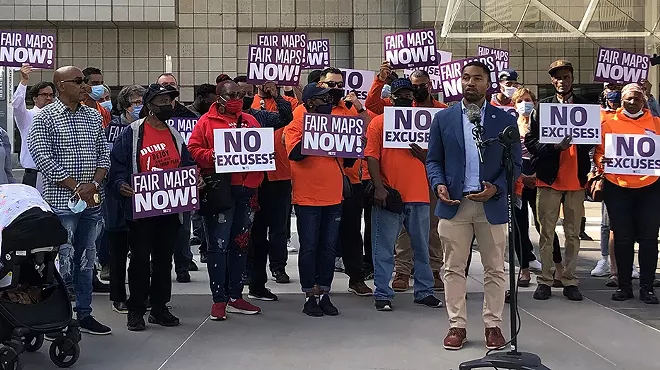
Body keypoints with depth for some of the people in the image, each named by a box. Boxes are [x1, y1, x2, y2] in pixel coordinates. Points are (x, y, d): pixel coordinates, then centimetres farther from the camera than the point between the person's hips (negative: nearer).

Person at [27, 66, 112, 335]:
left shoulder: (94, 117, 11)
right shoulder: (46, 117, -5)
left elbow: (104, 154, 11)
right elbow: (43, 158, -11)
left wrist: (94, 184, -6)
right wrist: (76, 187, -15)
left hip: (91, 200, 6)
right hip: (61, 201, -5)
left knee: (86, 259, 12)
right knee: (63, 260, -5)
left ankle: (84, 314, 22)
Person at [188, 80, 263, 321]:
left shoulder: (250, 121, 15)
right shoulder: (207, 122, 2)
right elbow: (194, 150, -5)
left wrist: (254, 180, -3)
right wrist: (213, 157, -22)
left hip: (246, 191, 5)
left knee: (240, 244, 10)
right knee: (218, 245, -3)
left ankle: (236, 297, 20)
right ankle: (219, 299, 5)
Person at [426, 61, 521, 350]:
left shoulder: (505, 120, 3)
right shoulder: (443, 118, 6)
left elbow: (515, 163, 2)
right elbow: (433, 160, 7)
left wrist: (496, 188, -14)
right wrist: (439, 184, -11)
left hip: (492, 205, -1)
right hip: (454, 204, 1)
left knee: (495, 269, 7)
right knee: (454, 268, 6)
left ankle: (493, 325, 18)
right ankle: (457, 325, 15)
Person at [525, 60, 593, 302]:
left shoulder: (585, 106, 8)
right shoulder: (542, 106, 3)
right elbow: (530, 141, -3)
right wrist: (554, 146, -18)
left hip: (576, 180, 2)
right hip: (549, 178, -2)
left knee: (573, 234, 8)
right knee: (547, 233, 4)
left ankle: (569, 280, 16)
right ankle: (545, 280, 12)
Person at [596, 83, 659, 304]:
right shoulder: (610, 124, 5)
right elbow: (599, 153, 4)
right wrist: (602, 161, -17)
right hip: (618, 188, 0)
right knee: (623, 238, 5)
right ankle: (624, 285, 15)